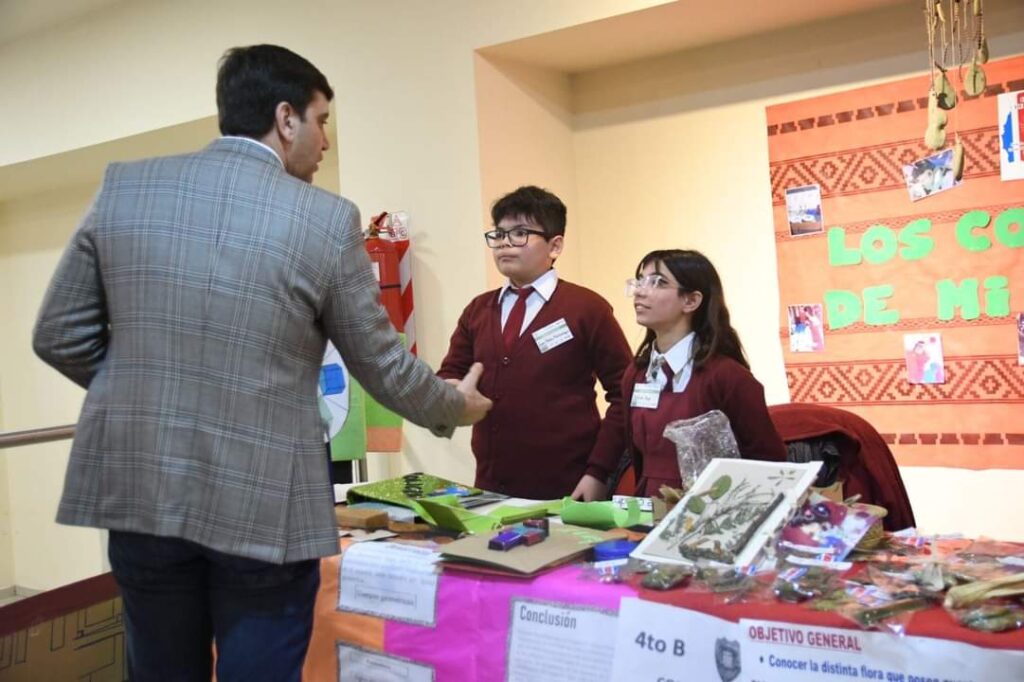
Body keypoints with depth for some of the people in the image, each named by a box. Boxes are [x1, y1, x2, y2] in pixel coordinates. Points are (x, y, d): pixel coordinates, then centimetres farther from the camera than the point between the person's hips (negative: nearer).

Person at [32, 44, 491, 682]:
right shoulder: (327, 219, -9)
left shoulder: (122, 187, 0)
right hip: (263, 505, -4)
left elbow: (60, 337, 5)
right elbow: (383, 366, -2)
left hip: (138, 486, 4)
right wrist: (455, 406, 17)